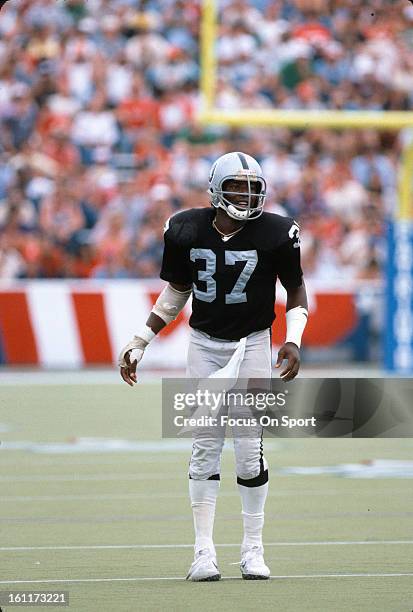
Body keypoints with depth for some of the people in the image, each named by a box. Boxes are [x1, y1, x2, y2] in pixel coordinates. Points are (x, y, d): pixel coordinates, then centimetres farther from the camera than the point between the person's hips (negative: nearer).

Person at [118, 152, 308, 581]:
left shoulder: (275, 233, -11)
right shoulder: (186, 231, -5)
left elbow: (296, 291, 2)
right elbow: (176, 291, 9)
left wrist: (293, 340, -13)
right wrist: (139, 343, 7)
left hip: (252, 344, -1)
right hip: (204, 345, 1)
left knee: (249, 447, -4)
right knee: (205, 446, -2)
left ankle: (252, 550, 7)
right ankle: (203, 551, 1)